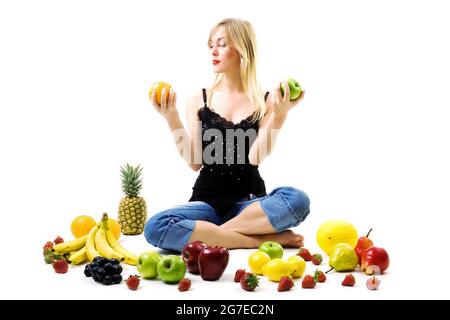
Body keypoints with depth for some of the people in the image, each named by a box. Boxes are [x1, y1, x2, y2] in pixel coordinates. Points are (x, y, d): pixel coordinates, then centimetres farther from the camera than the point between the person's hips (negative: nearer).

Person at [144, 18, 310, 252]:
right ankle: (263, 239, -23)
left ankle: (209, 233, -19)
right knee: (155, 228, -30)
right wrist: (172, 119, -10)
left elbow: (255, 158, -11)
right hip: (207, 201, 1)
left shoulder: (266, 101, 2)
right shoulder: (199, 99, 5)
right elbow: (195, 162, -1)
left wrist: (279, 115, -20)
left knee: (297, 200, -32)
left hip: (249, 202, 0)